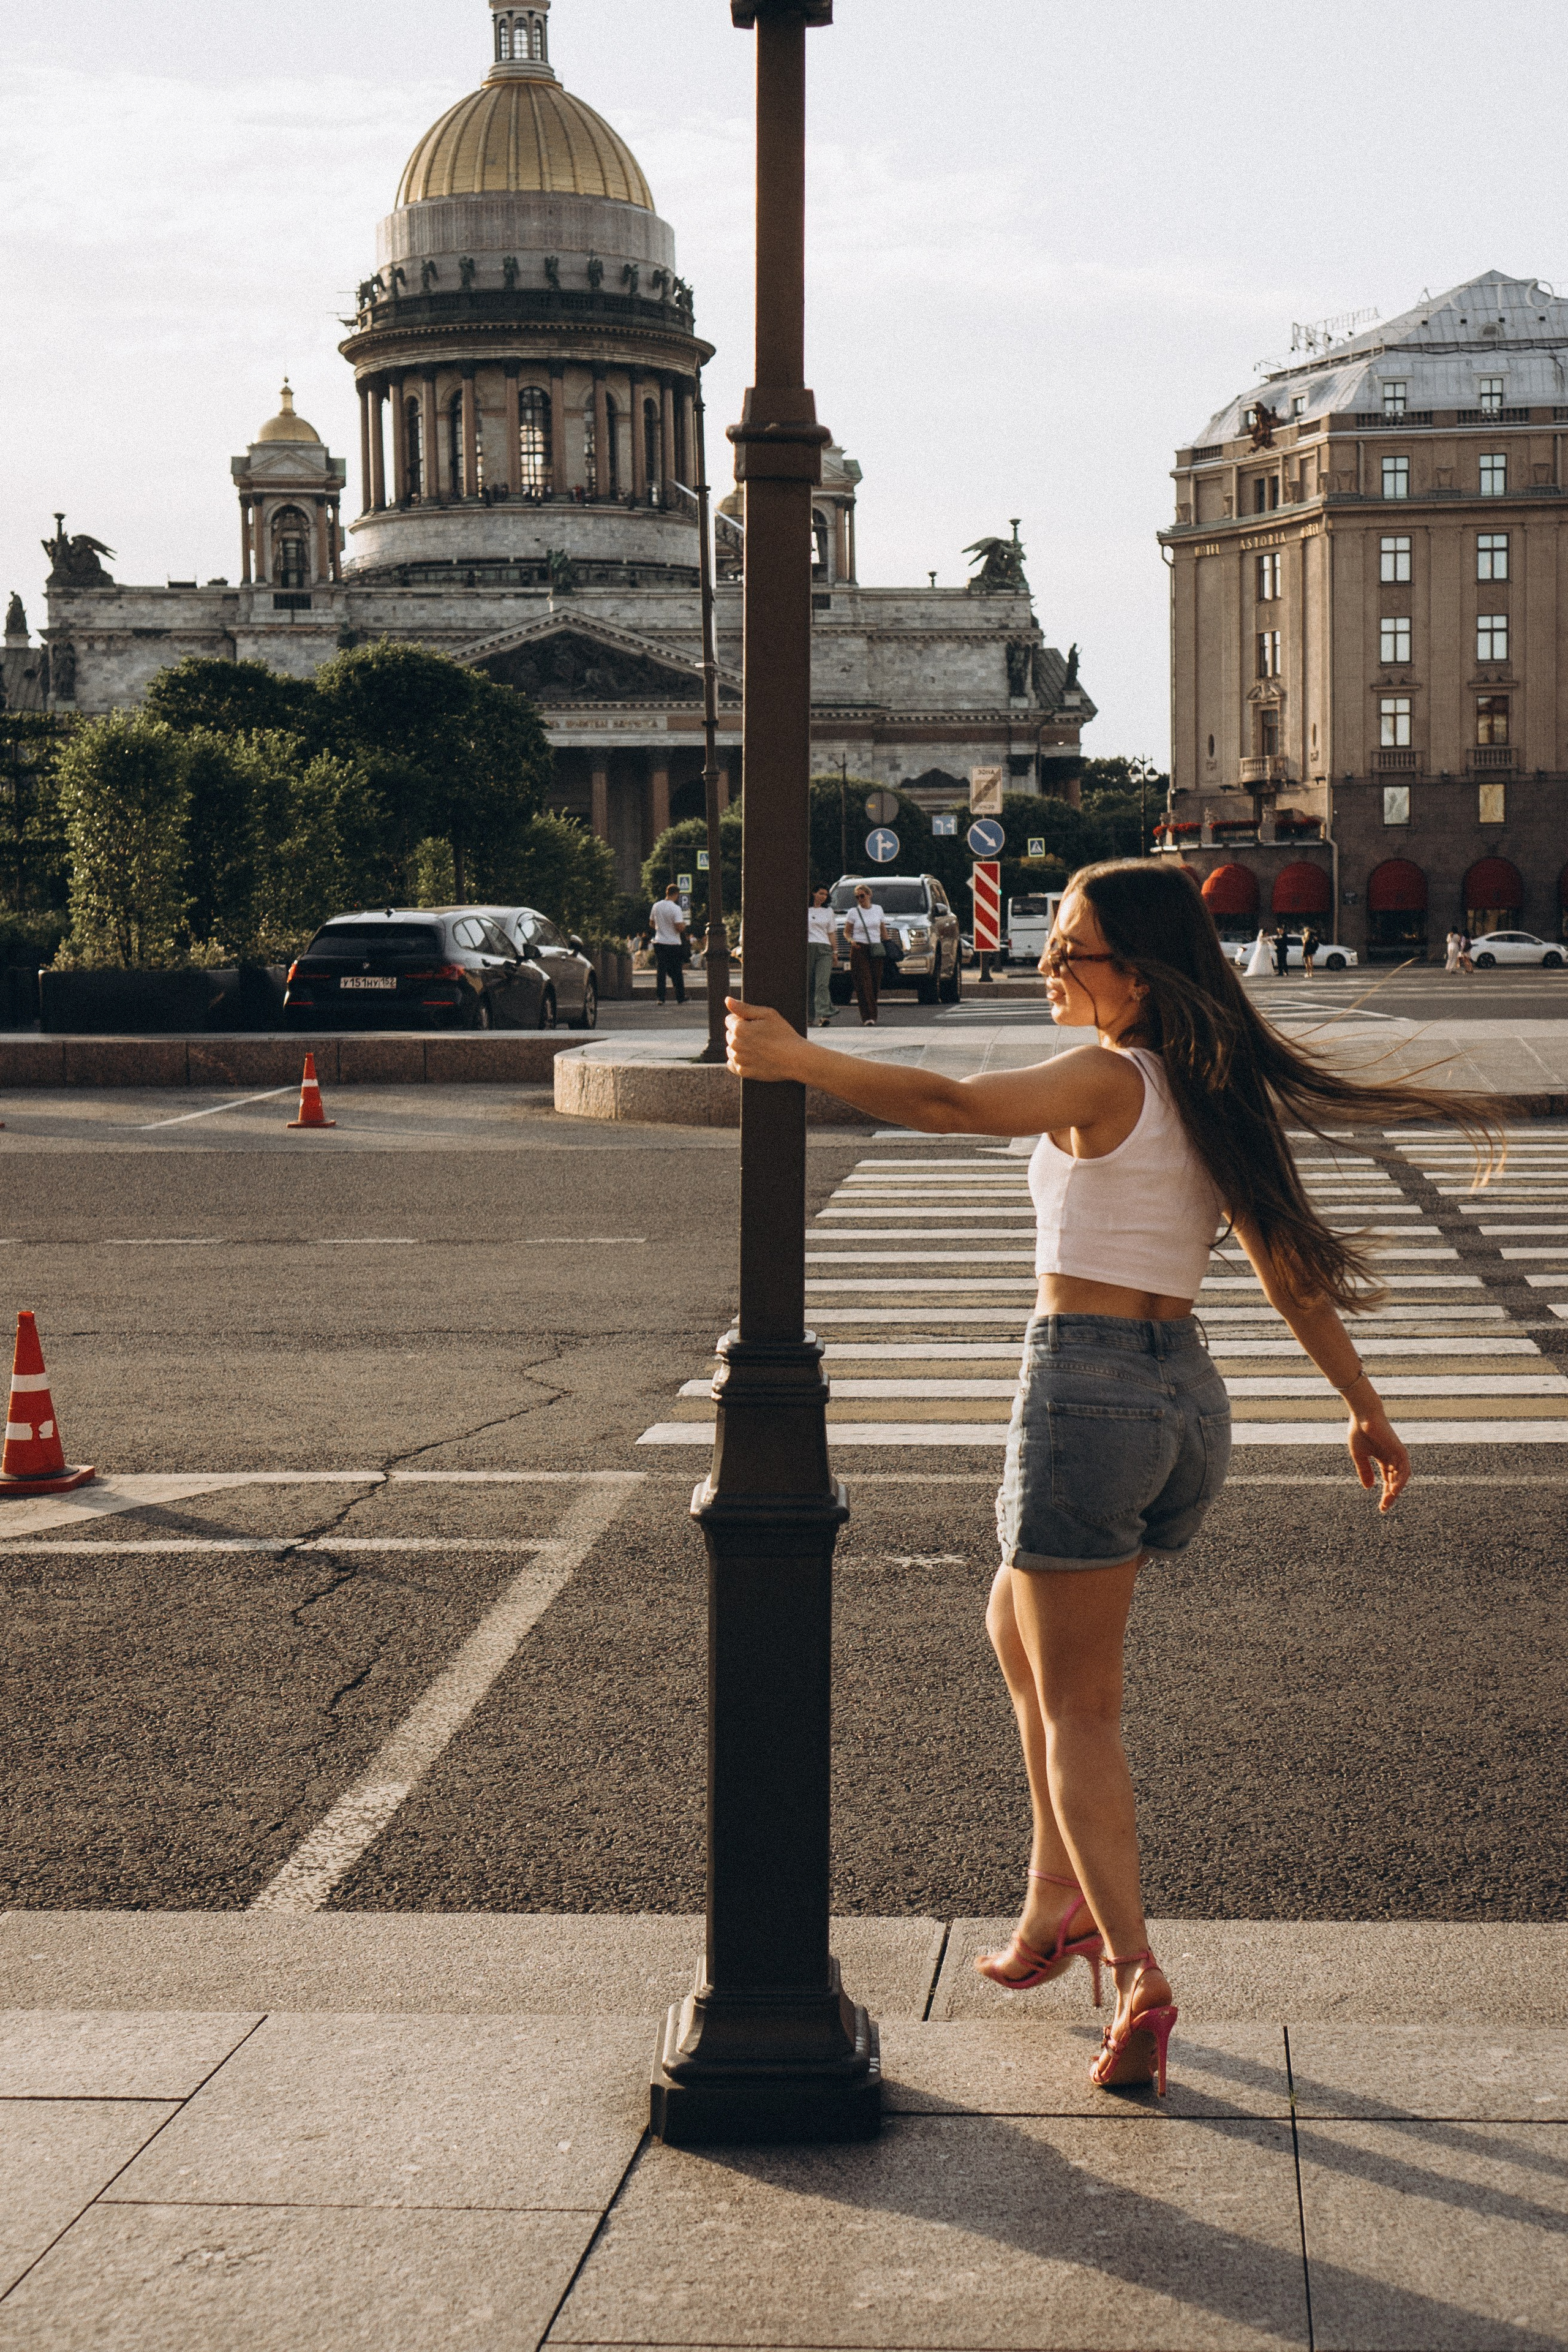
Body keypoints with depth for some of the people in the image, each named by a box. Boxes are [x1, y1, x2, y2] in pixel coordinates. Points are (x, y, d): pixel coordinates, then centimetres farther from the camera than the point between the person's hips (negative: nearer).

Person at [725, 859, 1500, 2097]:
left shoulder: (1106, 1081, -12)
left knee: (1077, 1712, -1)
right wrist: (1365, 1406, 19)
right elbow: (1294, 1264, 14)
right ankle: (1057, 1906, 29)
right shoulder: (1221, 1093, 10)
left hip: (1087, 1386, -8)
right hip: (1188, 1394, 8)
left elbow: (950, 1104, -28)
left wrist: (795, 1059, -21)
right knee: (1019, 1625, 27)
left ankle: (1137, 1973, -12)